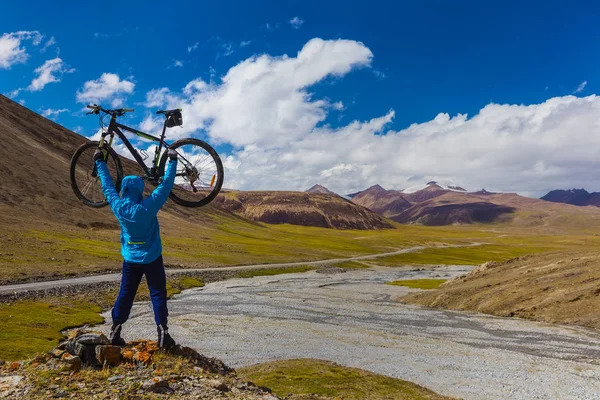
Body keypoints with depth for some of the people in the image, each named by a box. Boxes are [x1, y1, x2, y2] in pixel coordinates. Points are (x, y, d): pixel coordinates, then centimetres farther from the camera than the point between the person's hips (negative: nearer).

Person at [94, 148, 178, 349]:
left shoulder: (118, 207, -9)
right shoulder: (149, 206, -19)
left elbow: (107, 185, 5)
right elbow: (166, 185, -13)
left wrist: (100, 162, 17)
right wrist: (172, 161, -4)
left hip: (130, 259, 4)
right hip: (152, 259, -3)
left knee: (125, 295, 14)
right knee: (158, 295, 2)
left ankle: (115, 331, 20)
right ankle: (162, 331, -1)